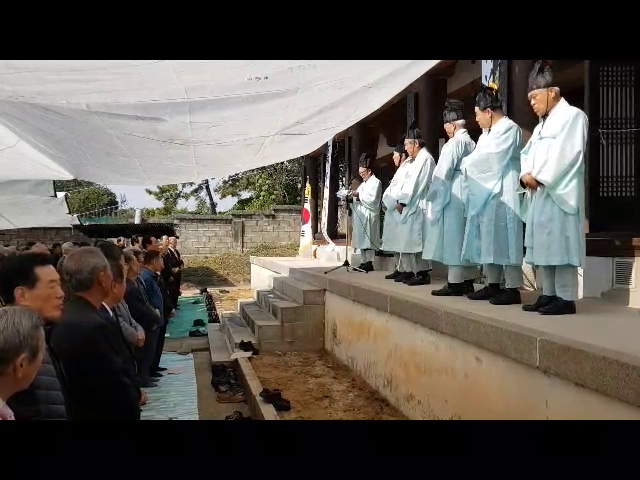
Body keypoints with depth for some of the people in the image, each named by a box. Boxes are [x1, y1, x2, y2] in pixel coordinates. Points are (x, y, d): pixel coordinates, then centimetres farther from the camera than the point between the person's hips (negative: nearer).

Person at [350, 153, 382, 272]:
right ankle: (364, 262, 10)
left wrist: (359, 196, -16)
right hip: (361, 215, 9)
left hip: (369, 216, -9)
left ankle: (369, 263, -9)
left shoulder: (376, 182, -3)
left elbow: (373, 200, -15)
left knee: (368, 239, -10)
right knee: (361, 239, 7)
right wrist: (355, 197, 6)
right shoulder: (363, 184, 25)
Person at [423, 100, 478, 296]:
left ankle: (454, 283, -4)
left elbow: (442, 174, -13)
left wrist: (432, 197, -4)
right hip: (469, 196, 8)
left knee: (453, 240, -5)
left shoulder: (454, 143, -11)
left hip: (453, 198, -8)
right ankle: (468, 281, 14)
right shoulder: (472, 144, 12)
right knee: (466, 239, 10)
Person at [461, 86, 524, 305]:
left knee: (504, 240, -8)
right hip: (486, 194, 10)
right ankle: (493, 285, 16)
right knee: (488, 241, 9)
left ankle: (513, 288, -4)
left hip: (502, 194, -9)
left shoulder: (509, 129, -9)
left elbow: (489, 159, -15)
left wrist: (464, 163, -5)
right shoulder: (488, 132, 19)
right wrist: (468, 163, -2)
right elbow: (480, 159, 16)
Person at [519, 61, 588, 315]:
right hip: (538, 194, 9)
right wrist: (526, 174, -3)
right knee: (543, 245, 7)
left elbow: (566, 154, -14)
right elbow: (527, 153, 17)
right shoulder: (542, 125, 24)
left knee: (560, 243, -10)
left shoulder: (573, 116, -2)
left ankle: (566, 298, -6)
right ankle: (549, 294, 13)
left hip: (559, 192, -8)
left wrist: (539, 177, -13)